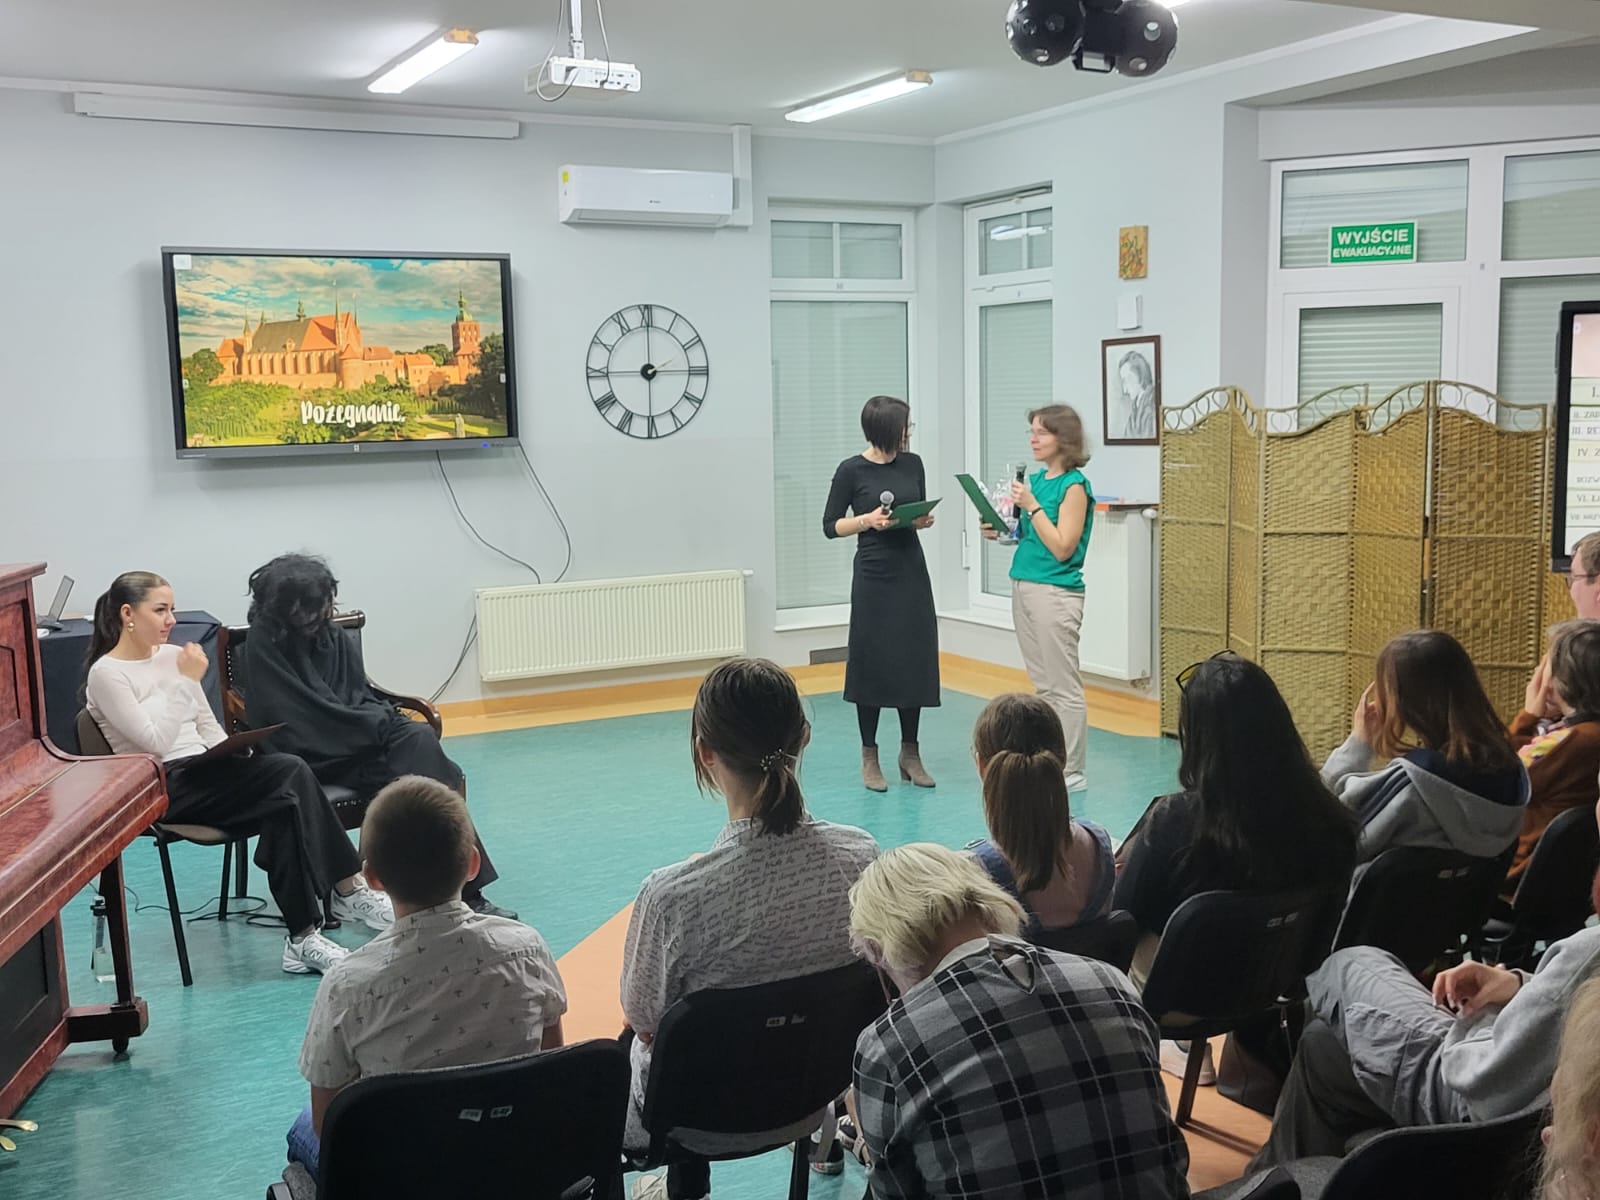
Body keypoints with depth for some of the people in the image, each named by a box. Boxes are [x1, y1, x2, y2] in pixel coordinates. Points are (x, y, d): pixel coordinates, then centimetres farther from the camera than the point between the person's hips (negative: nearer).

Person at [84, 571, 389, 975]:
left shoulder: (171, 656, 15)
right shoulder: (106, 674, -5)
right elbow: (154, 741, -16)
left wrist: (235, 757, 0)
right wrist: (187, 681, -15)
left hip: (203, 773, 7)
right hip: (164, 788, -7)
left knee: (286, 804, -26)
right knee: (292, 773, -27)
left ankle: (303, 937, -24)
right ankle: (349, 890, -20)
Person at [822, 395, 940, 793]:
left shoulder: (912, 464, 6)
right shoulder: (852, 470, -7)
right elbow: (830, 526, -2)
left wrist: (924, 520, -6)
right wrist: (867, 520, -17)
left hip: (912, 571, 4)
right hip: (874, 575, -4)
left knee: (915, 661, 4)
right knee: (872, 662, 0)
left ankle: (910, 753, 15)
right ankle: (869, 757, 11)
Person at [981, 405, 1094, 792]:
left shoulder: (1074, 486, -11)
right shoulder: (1037, 479, 12)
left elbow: (1062, 548, -16)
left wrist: (1031, 506, -18)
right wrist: (1000, 531, 3)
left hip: (1055, 591, -8)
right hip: (1023, 586, 8)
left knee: (1064, 687, -2)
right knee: (1043, 685, 13)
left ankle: (1071, 772, 4)